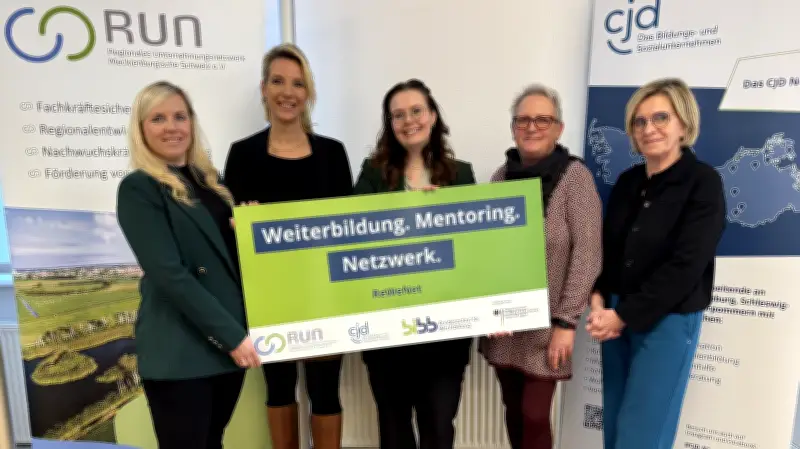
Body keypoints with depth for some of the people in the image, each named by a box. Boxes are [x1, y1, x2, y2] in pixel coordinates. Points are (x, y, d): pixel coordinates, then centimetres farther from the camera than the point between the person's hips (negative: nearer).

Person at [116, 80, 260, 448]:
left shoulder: (208, 179, 12)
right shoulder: (137, 189, -9)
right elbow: (170, 275, -18)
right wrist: (231, 335, -19)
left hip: (229, 340, 6)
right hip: (179, 351, -6)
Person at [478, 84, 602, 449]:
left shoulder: (574, 176, -9)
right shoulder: (502, 175, 5)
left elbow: (587, 254, -12)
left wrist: (566, 321, -13)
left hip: (546, 321, -4)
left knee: (534, 415, 0)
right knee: (513, 410, 14)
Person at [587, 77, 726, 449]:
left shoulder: (703, 183, -11)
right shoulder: (628, 181, 6)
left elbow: (685, 266, -17)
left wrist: (624, 316, -16)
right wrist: (599, 299, -6)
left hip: (668, 321, -5)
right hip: (617, 315, 5)